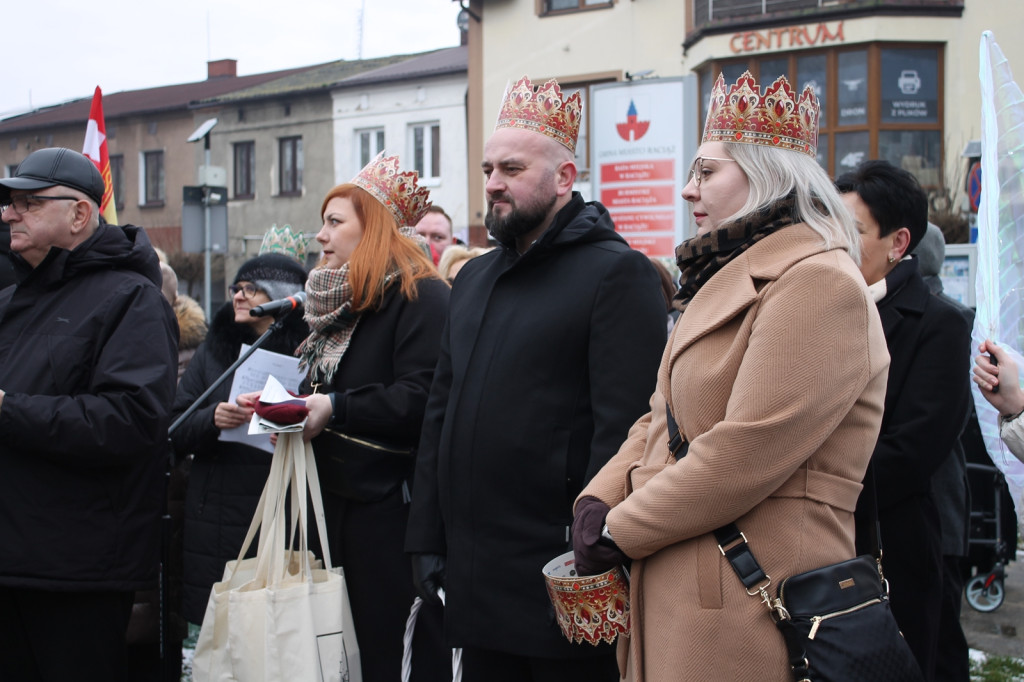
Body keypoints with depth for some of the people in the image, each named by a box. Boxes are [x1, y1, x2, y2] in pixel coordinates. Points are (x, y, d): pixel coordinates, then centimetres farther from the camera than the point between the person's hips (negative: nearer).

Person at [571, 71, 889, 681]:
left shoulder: (817, 282, -14)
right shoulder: (730, 280, 19)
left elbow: (747, 452, -22)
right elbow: (661, 421, 17)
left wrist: (621, 533, -14)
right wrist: (600, 500, -1)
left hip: (749, 609, -9)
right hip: (675, 591, 9)